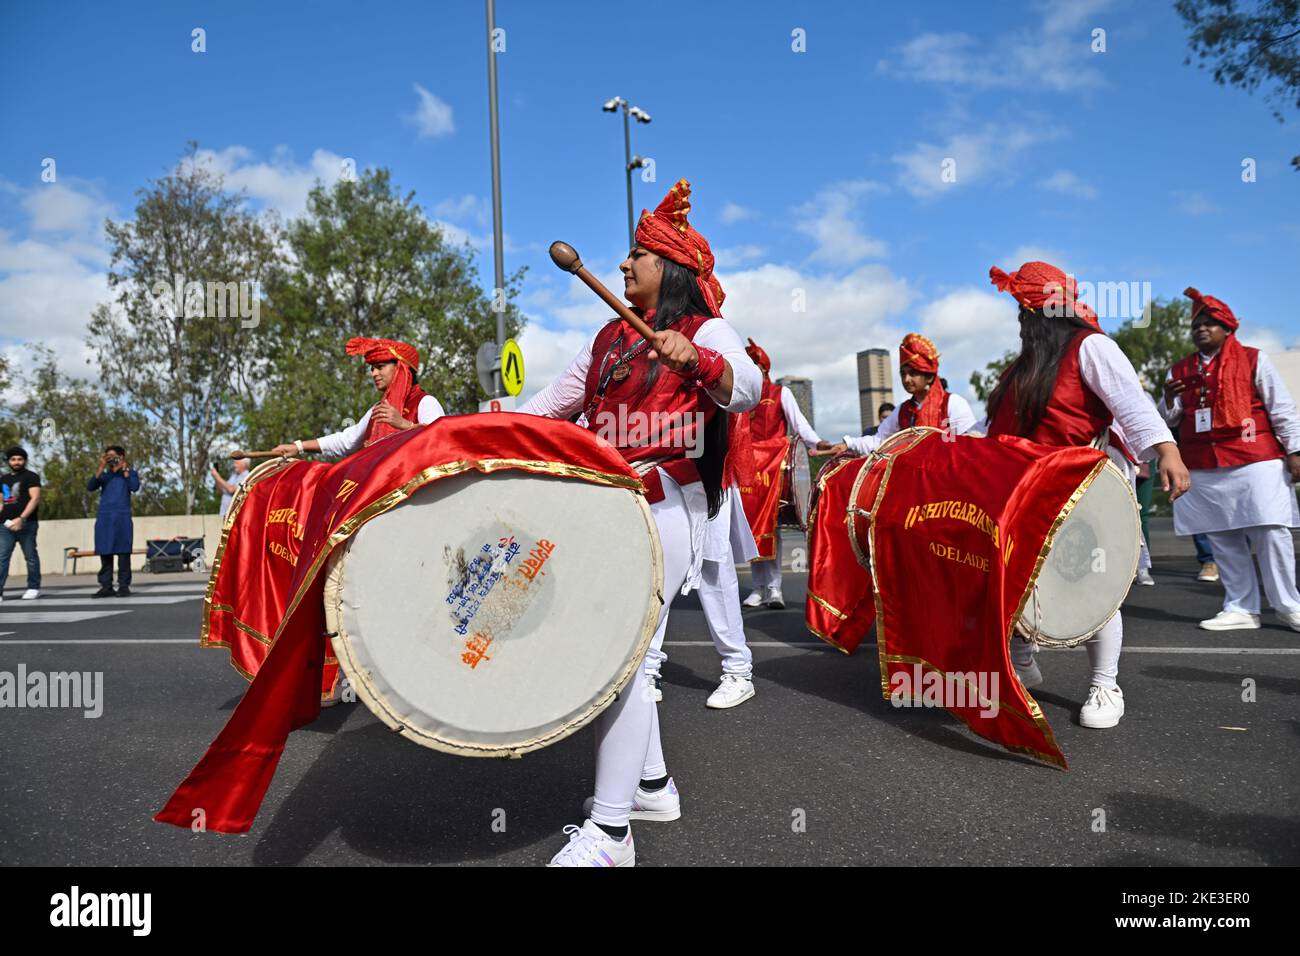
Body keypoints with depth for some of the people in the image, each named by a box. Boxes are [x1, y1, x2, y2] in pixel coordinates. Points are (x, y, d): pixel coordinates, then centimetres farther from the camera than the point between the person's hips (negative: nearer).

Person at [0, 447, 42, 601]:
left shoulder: (31, 476, 2)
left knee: (31, 557, 0)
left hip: (26, 524, -5)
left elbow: (35, 498, -9)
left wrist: (21, 518, -19)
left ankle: (33, 588, 8)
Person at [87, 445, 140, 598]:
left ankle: (124, 586, -2)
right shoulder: (104, 475, 16)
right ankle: (106, 586, 6)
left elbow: (135, 487, -9)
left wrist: (124, 469, -3)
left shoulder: (130, 473, 10)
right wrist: (101, 468, -7)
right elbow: (90, 487, -2)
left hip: (122, 517, -3)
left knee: (123, 552, -5)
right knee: (105, 552, 2)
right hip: (104, 517, 3)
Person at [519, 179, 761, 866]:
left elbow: (747, 388, -19)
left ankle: (609, 830, -6)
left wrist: (696, 361, -38)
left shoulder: (707, 331, 0)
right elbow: (554, 402, 23)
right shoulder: (610, 339, 21)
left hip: (665, 508, -7)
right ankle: (652, 784, 26)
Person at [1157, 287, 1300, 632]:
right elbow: (1169, 419, 12)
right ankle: (1241, 609, 13)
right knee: (1223, 541, 5)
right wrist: (1169, 401, -10)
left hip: (1255, 462, -3)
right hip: (1203, 471, 3)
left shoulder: (1253, 360, 4)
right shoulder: (1180, 372, 13)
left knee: (1271, 533, -5)